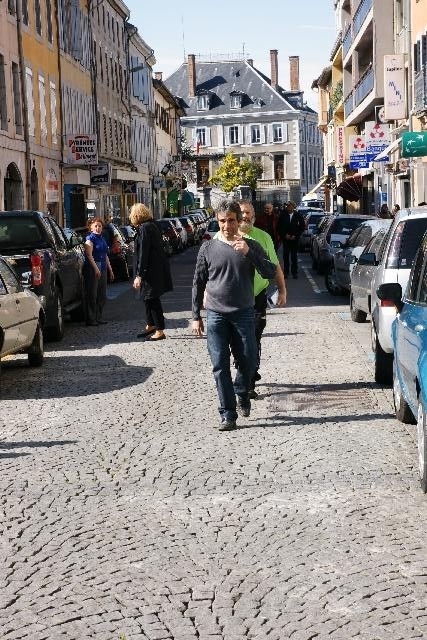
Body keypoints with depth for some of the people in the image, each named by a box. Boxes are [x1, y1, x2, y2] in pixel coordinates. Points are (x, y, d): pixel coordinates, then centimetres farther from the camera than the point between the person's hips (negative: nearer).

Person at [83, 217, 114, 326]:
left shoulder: (102, 239, 18)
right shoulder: (90, 238, -6)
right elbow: (89, 255, -16)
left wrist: (110, 270, 23)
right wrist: (96, 268, -23)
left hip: (102, 269, 8)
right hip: (92, 268, -8)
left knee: (102, 295, 9)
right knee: (92, 295, -5)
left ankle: (98, 317, 17)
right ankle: (91, 319, -2)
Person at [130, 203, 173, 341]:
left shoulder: (144, 229, -17)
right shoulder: (151, 226, 12)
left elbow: (143, 253, -21)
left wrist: (139, 275, -21)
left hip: (151, 271, -10)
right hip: (157, 269, 10)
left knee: (152, 300, -3)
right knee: (149, 298, 20)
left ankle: (160, 331, 2)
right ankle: (150, 326, 33)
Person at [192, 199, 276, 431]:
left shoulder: (250, 246, 3)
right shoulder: (208, 247, 3)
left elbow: (270, 273, -8)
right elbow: (198, 283, 8)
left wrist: (249, 253, -20)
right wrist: (196, 316, 6)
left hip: (244, 314, 0)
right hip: (216, 315, 0)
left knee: (248, 362, 2)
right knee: (220, 366, -3)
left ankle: (242, 394, 32)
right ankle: (227, 414, 3)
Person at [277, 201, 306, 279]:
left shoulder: (298, 215, -1)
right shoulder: (283, 215, 1)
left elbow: (302, 226, 2)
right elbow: (280, 227, 5)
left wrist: (295, 235, -6)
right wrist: (285, 235, -6)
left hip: (295, 239, -1)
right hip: (285, 239, 1)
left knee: (294, 256, 3)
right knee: (286, 255, 1)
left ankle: (294, 272, 9)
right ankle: (286, 272, 7)